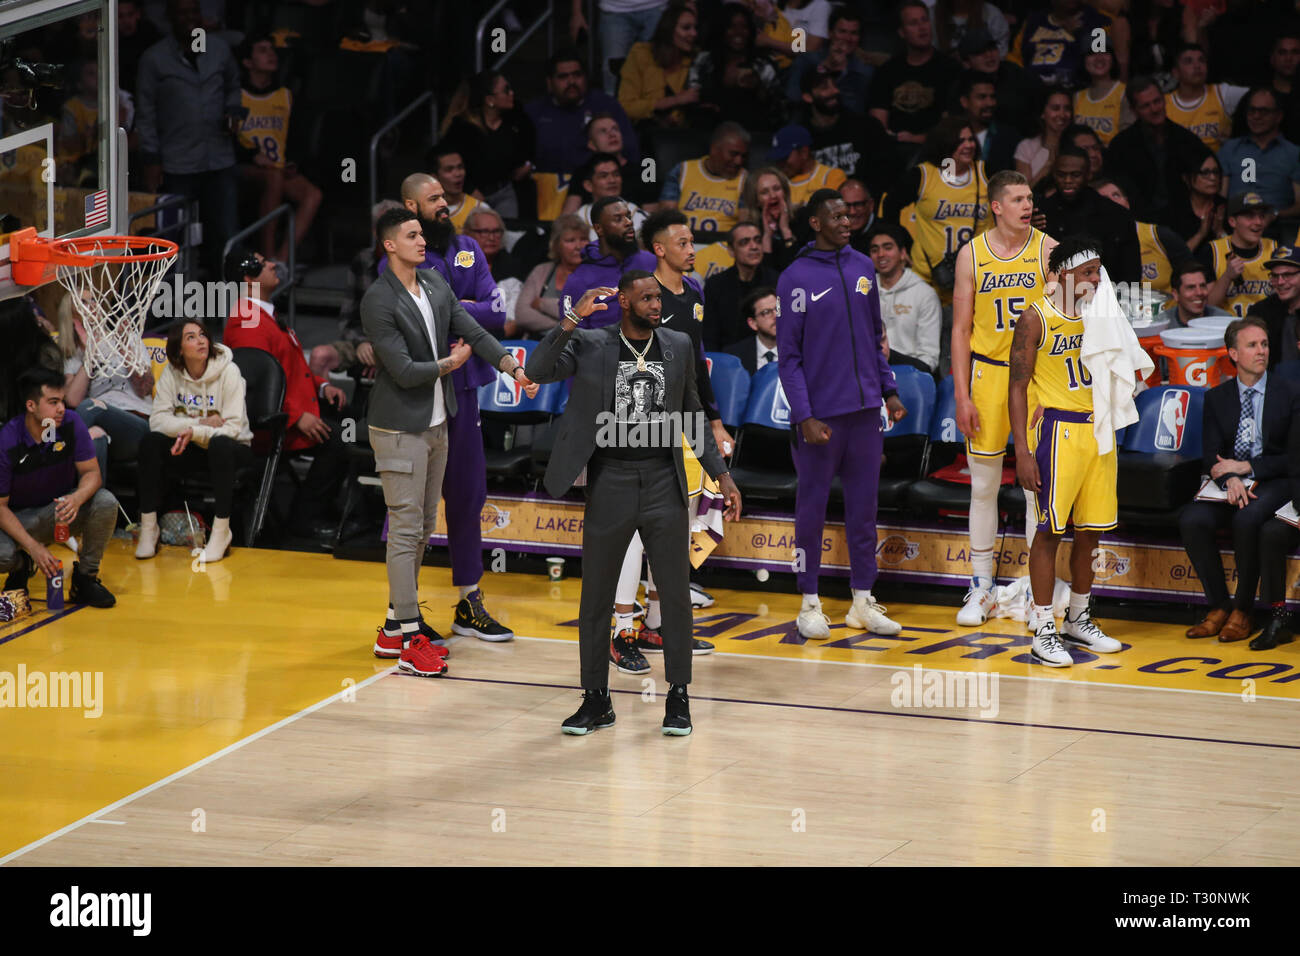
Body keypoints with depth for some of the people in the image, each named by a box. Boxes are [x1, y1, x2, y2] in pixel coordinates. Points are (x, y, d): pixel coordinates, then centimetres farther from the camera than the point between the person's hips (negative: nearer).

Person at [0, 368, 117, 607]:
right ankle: (21, 566, 8)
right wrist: (33, 547, -29)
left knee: (106, 502, -28)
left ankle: (85, 578, -7)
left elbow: (91, 473, -10)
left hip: (63, 507, 3)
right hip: (21, 517, -3)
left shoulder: (71, 423, -15)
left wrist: (77, 498, -35)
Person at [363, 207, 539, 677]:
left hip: (437, 423, 8)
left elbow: (474, 333, 6)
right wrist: (449, 364, -6)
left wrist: (514, 368, -6)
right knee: (406, 529, -7)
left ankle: (395, 627, 21)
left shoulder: (436, 284, 7)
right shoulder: (378, 301, -17)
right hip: (400, 428, -8)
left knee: (422, 528, 13)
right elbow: (404, 371, -20)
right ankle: (409, 641, -6)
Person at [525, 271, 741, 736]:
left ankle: (678, 698, 14)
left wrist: (721, 475, 10)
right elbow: (537, 370, -17)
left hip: (664, 485, 2)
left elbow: (693, 415, 14)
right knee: (596, 597, 6)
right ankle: (596, 701, 18)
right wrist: (573, 318, -24)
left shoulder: (678, 346, 6)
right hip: (609, 484, -2)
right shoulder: (588, 345, -3)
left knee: (676, 594, 3)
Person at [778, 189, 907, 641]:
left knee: (864, 506, 9)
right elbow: (788, 355, -8)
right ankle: (810, 603, 12)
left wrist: (888, 390, 11)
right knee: (812, 507, 3)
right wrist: (804, 416, -14)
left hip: (865, 409, 5)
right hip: (821, 414, -5)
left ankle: (863, 601, 17)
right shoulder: (796, 278, -8)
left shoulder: (863, 268, 9)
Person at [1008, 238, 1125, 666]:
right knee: (1050, 530, -5)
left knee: (1090, 531, 11)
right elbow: (1018, 386, -10)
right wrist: (1022, 451, -16)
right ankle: (1043, 631, 0)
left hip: (1097, 429, 6)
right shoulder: (1036, 318, -9)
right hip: (1057, 429, -6)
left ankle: (1079, 620, 24)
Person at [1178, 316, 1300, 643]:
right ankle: (1218, 607, -13)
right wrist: (1230, 479, -19)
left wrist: (1247, 467, -13)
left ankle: (1242, 611, -20)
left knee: (1246, 519, -35)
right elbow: (1210, 456, 3)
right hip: (1229, 481, 3)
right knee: (1192, 520, -26)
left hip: (1273, 483, -3)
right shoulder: (1217, 398, 11)